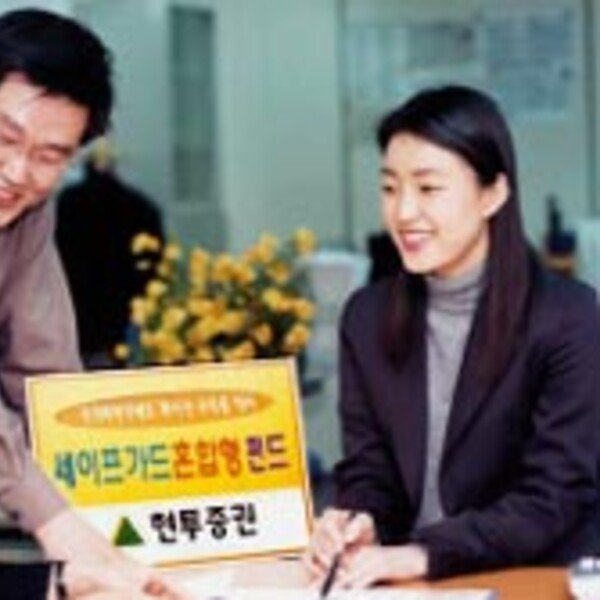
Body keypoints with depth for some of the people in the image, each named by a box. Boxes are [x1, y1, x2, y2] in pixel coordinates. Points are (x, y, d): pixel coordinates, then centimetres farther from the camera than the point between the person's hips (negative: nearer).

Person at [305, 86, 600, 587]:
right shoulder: (368, 316, 7)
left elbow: (554, 499, -12)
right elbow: (367, 470, 8)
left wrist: (423, 555, -25)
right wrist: (355, 525, -15)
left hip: (539, 582, -4)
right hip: (407, 586, 4)